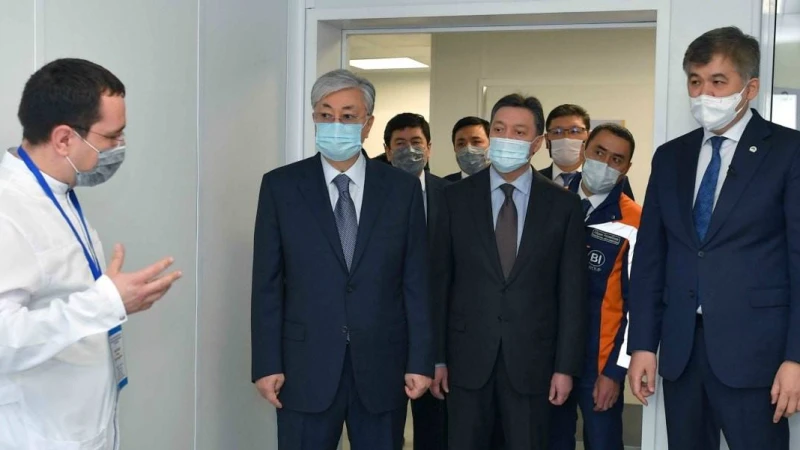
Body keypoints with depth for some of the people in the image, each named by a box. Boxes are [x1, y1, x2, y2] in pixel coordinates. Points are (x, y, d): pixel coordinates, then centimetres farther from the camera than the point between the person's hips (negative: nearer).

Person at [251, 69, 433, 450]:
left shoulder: (402, 188, 2)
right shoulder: (280, 186, 1)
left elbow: (416, 282, 2)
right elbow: (267, 283, 0)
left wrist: (420, 361, -1)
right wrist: (267, 364, -4)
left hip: (382, 365, 1)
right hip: (306, 366, -1)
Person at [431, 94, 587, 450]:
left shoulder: (563, 205, 1)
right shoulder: (456, 198, 2)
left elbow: (572, 291, 1)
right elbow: (440, 281, 2)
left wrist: (566, 366, -3)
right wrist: (436, 356, -1)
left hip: (531, 360, 0)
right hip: (468, 357, 1)